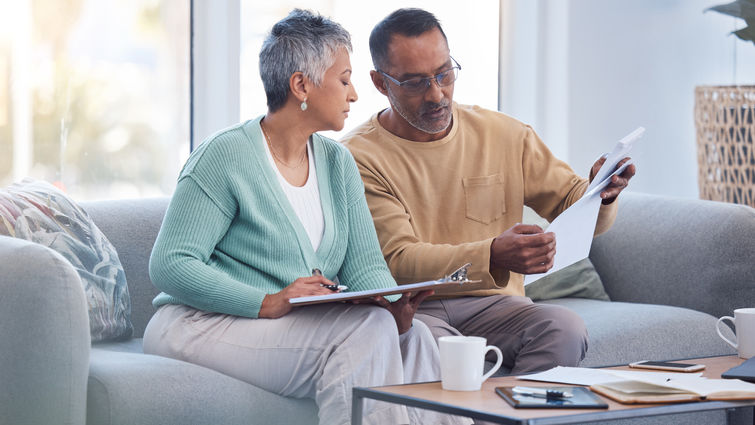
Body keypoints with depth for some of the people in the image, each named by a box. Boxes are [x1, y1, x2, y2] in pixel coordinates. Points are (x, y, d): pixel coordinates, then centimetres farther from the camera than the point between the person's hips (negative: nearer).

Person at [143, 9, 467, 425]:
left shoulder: (337, 163, 12)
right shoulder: (225, 156, -11)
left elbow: (365, 267, 5)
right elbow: (169, 266, -17)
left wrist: (396, 307, -19)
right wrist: (269, 303, -28)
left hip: (301, 327, 7)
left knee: (413, 336, -21)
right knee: (367, 329, -27)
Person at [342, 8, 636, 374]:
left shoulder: (504, 135, 8)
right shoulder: (358, 156, -5)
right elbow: (397, 260, -15)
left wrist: (601, 194, -14)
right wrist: (493, 256, -31)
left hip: (490, 303, 3)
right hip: (408, 310, -3)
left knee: (564, 329, -28)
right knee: (427, 340, -38)